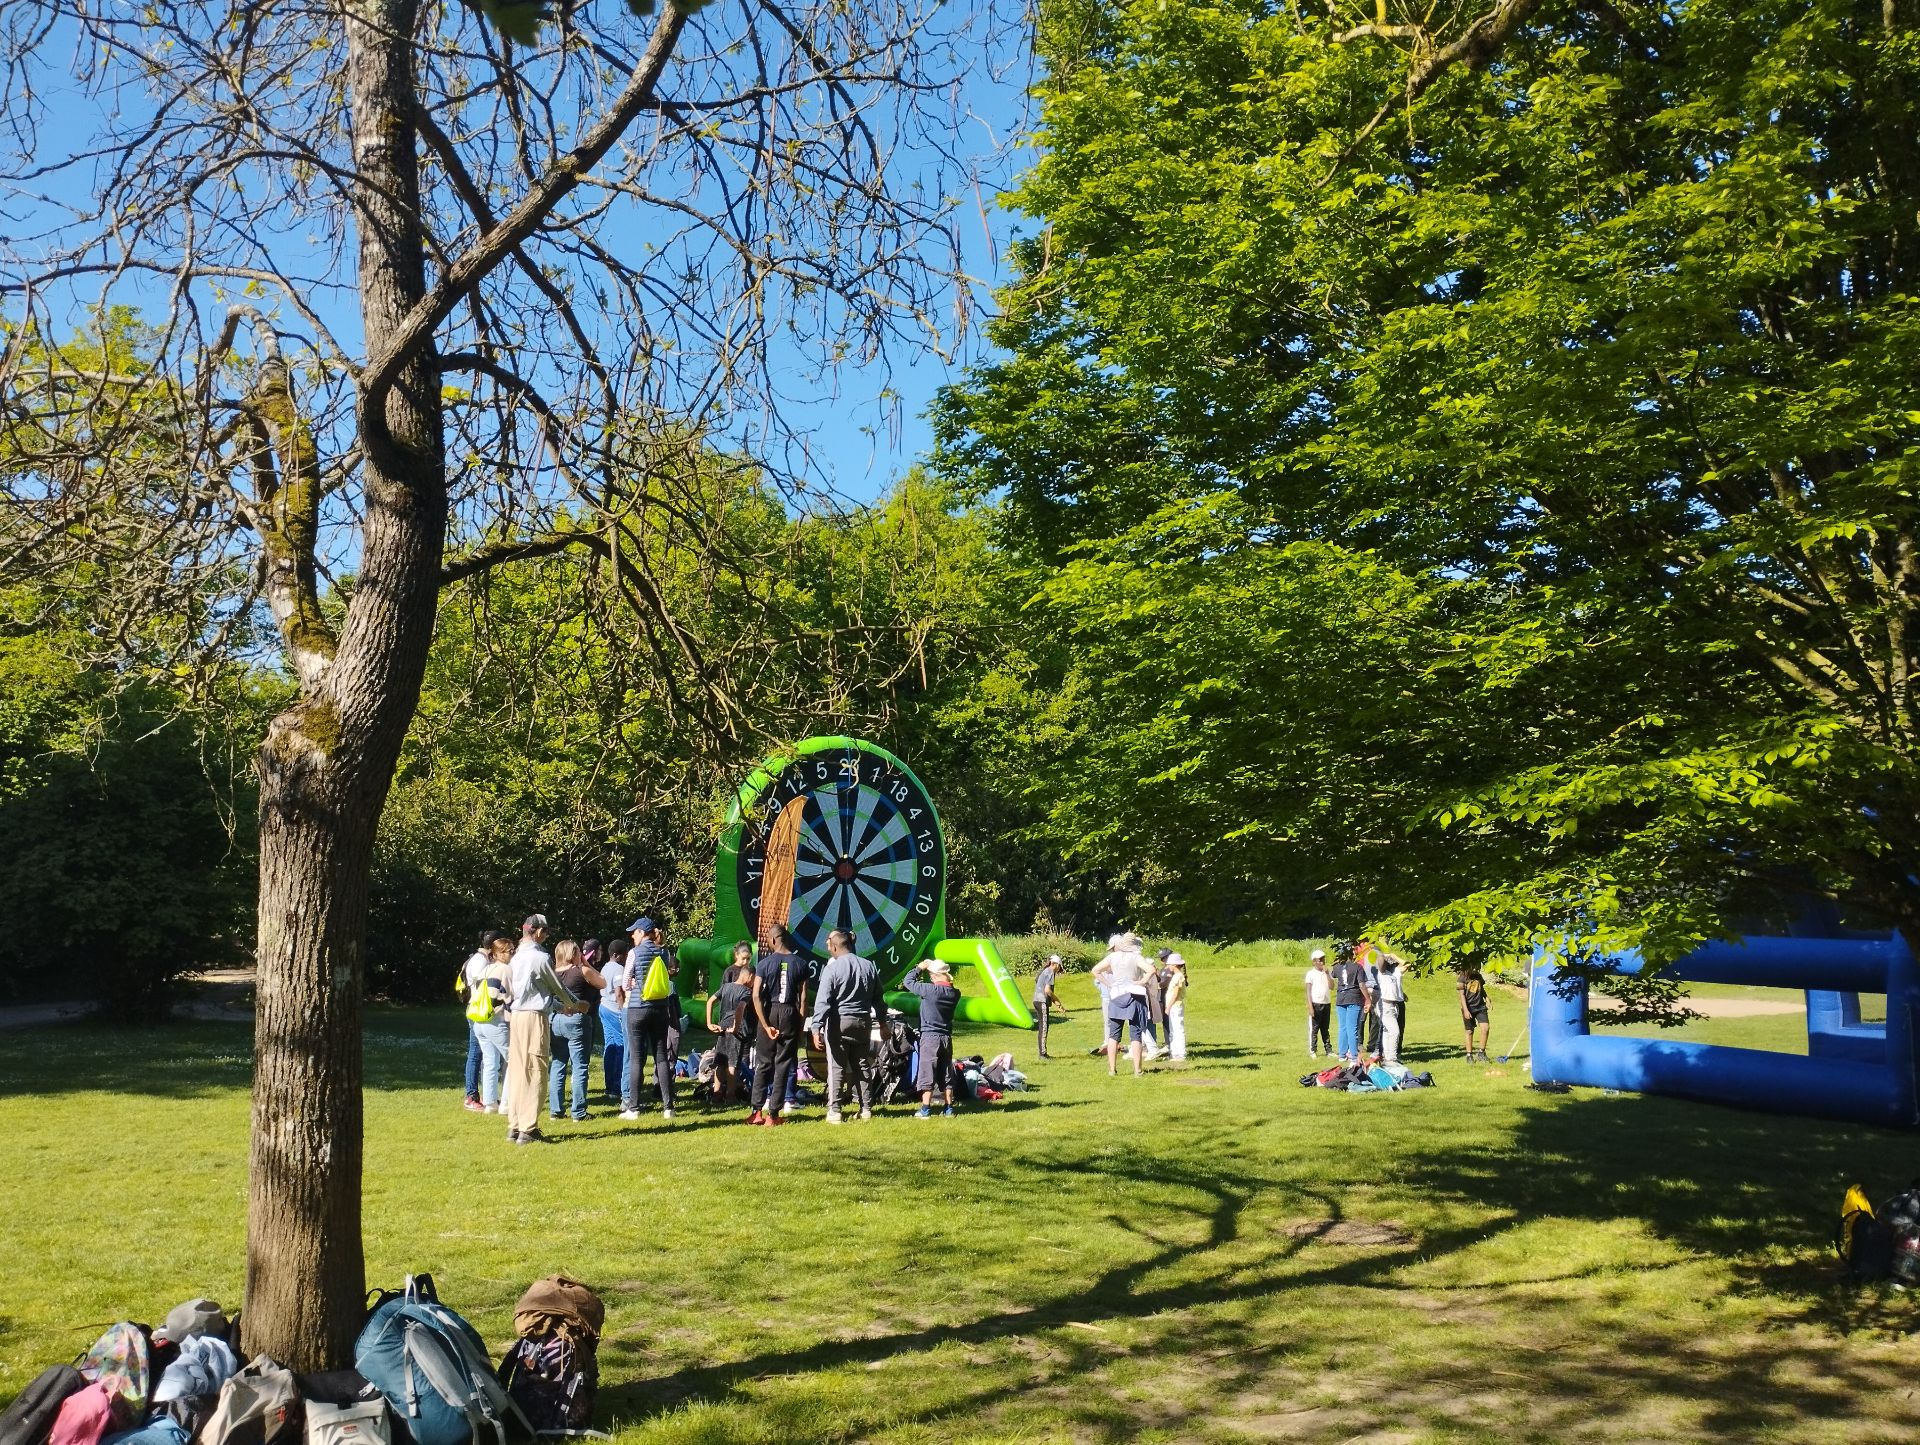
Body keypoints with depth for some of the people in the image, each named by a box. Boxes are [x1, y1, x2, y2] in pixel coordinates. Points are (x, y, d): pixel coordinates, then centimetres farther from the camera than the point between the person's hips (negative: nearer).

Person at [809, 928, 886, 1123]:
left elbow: (823, 1002, -16)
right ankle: (866, 1109, 16)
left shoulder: (832, 969, -11)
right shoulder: (869, 967, 6)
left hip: (839, 1022, -5)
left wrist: (817, 1029, -18)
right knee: (861, 1066, 13)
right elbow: (878, 999, 14)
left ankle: (834, 1111, -3)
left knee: (837, 1067, -1)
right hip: (863, 1023, 5)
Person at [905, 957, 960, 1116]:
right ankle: (949, 1108, 16)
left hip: (930, 1037, -6)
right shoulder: (954, 993, -2)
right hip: (946, 1037, 6)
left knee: (927, 1074, 0)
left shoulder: (930, 990, -19)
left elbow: (908, 982, -9)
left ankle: (925, 1110, 1)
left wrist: (920, 968, 2)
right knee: (946, 1075, 13)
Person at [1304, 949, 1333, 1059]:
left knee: (1325, 1028, 11)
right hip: (1316, 1004, -5)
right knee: (1314, 1028, -2)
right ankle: (1312, 1051, 2)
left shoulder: (1327, 973, 11)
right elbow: (1308, 991, -6)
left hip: (1326, 1004, 5)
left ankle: (1329, 1050, 12)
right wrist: (1310, 1007, -13)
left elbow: (1332, 987, -1)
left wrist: (1327, 974, -7)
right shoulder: (1311, 974, -3)